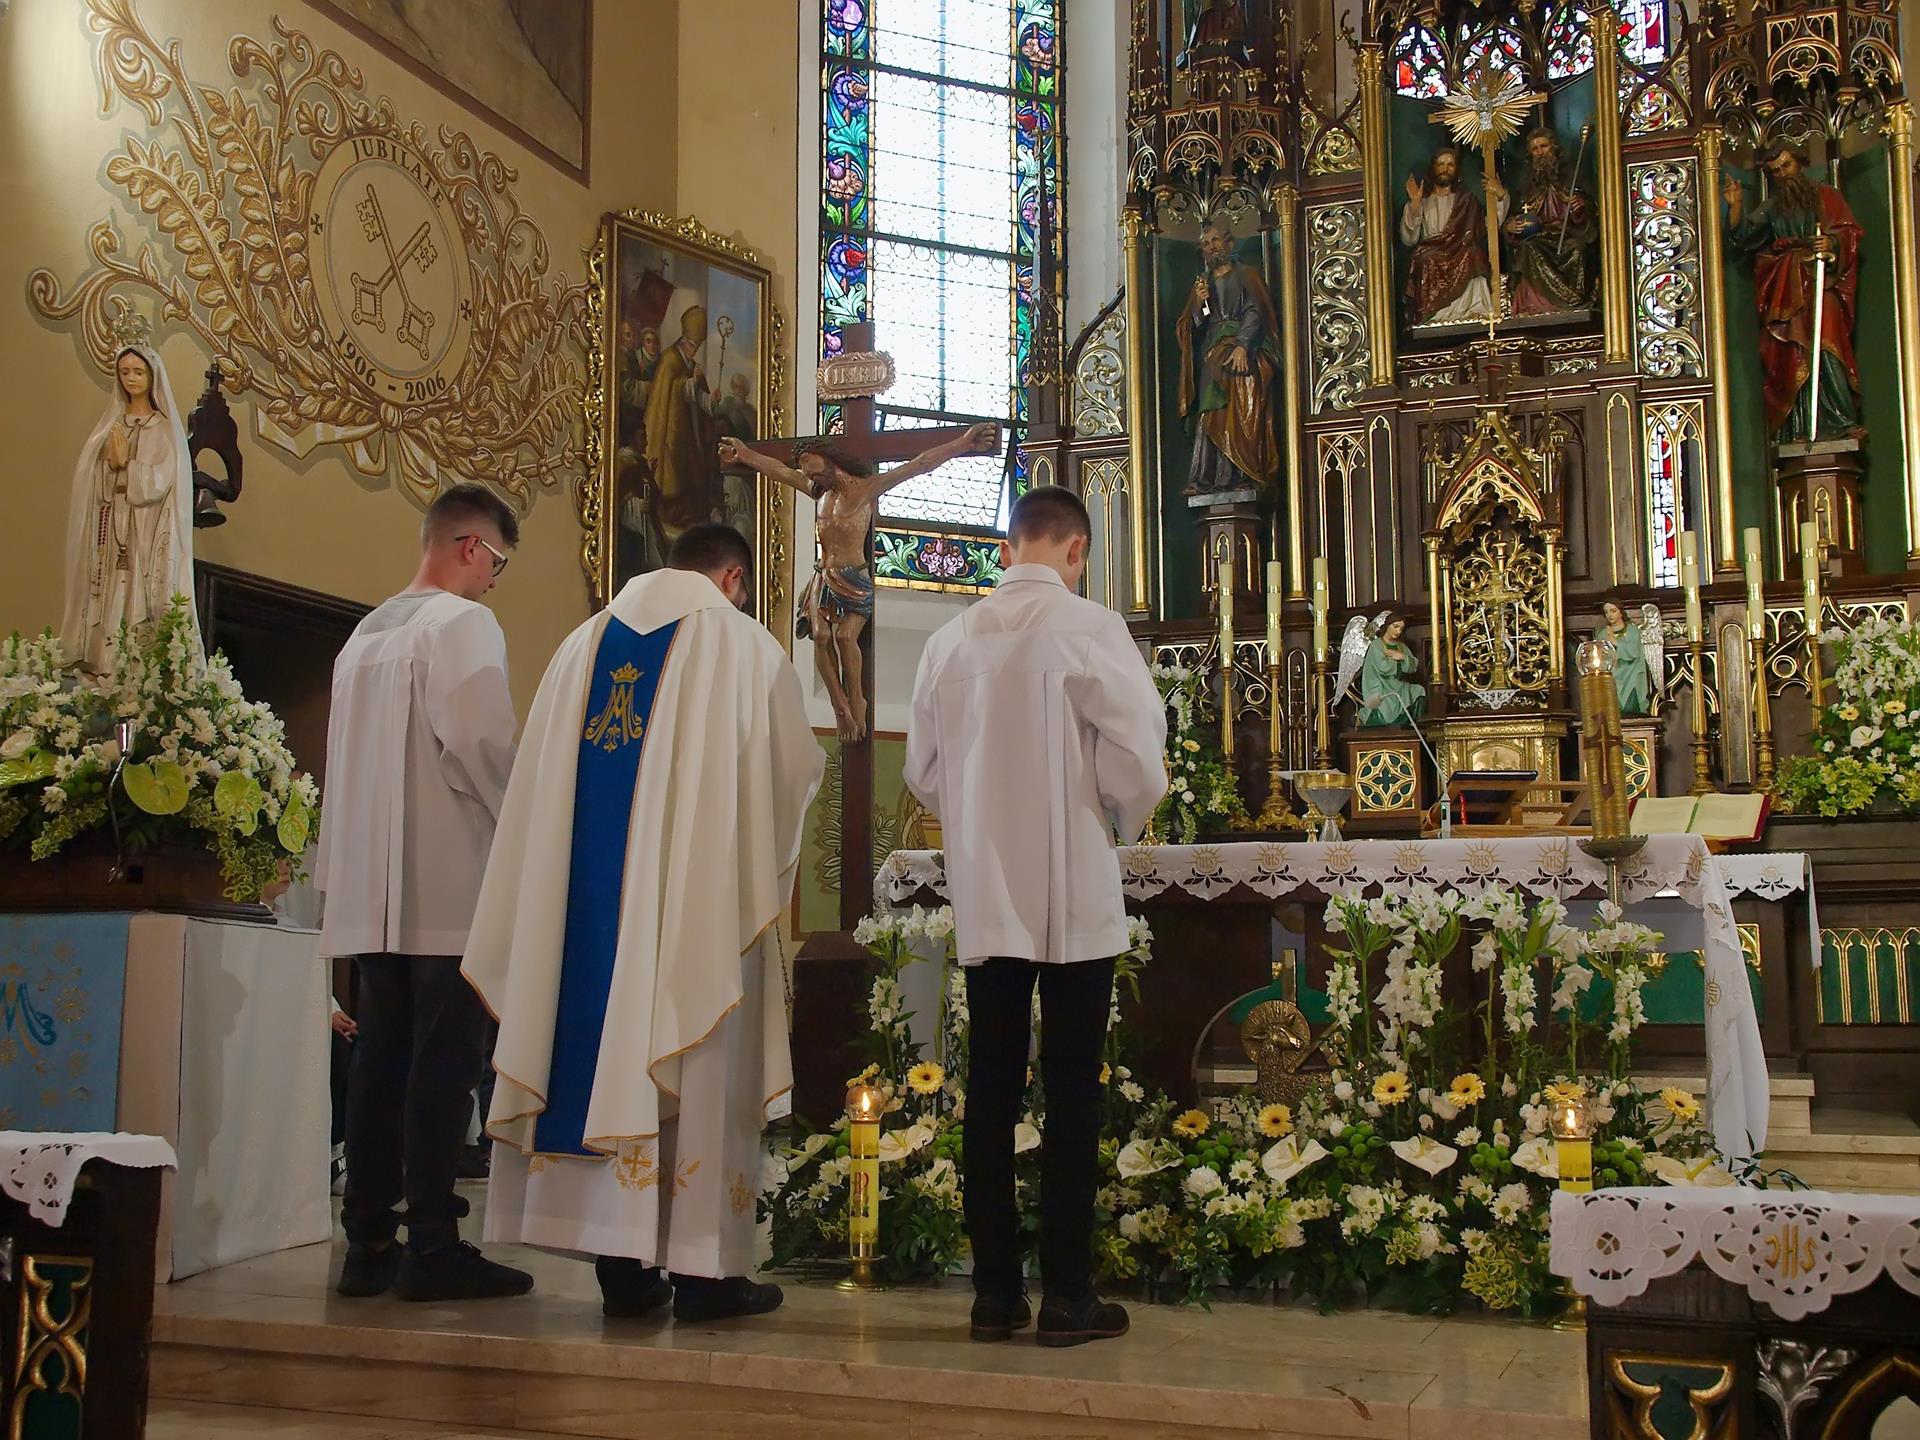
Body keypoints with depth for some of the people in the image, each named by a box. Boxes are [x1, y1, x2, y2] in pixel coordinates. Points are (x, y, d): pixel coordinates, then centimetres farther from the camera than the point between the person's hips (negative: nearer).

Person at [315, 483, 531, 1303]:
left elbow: (347, 758, 17)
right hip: (448, 885, -7)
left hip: (371, 888, 8)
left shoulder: (367, 634, 17)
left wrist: (354, 859, 18)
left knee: (381, 1061, 8)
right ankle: (432, 1249, -3)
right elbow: (481, 743, -17)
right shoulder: (462, 623, -7)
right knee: (442, 1064, -5)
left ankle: (368, 1244, 11)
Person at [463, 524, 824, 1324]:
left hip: (591, 898, 4)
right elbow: (797, 772, 3)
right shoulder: (744, 645, -1)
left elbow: (540, 782, 12)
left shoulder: (584, 644, 12)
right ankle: (700, 1267, 4)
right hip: (703, 899, -4)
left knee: (611, 1058, 8)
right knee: (700, 1073, 1)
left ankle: (621, 1265, 11)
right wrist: (765, 859, 22)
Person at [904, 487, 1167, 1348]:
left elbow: (923, 772, 10)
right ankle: (1066, 1295, 7)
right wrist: (1123, 819, 9)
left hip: (982, 897, 4)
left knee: (991, 1093, 8)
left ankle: (994, 1290, 13)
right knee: (1071, 1098, 2)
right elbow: (1138, 763, -12)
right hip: (1073, 897, -4)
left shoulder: (951, 639, 3)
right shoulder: (1088, 629, -10)